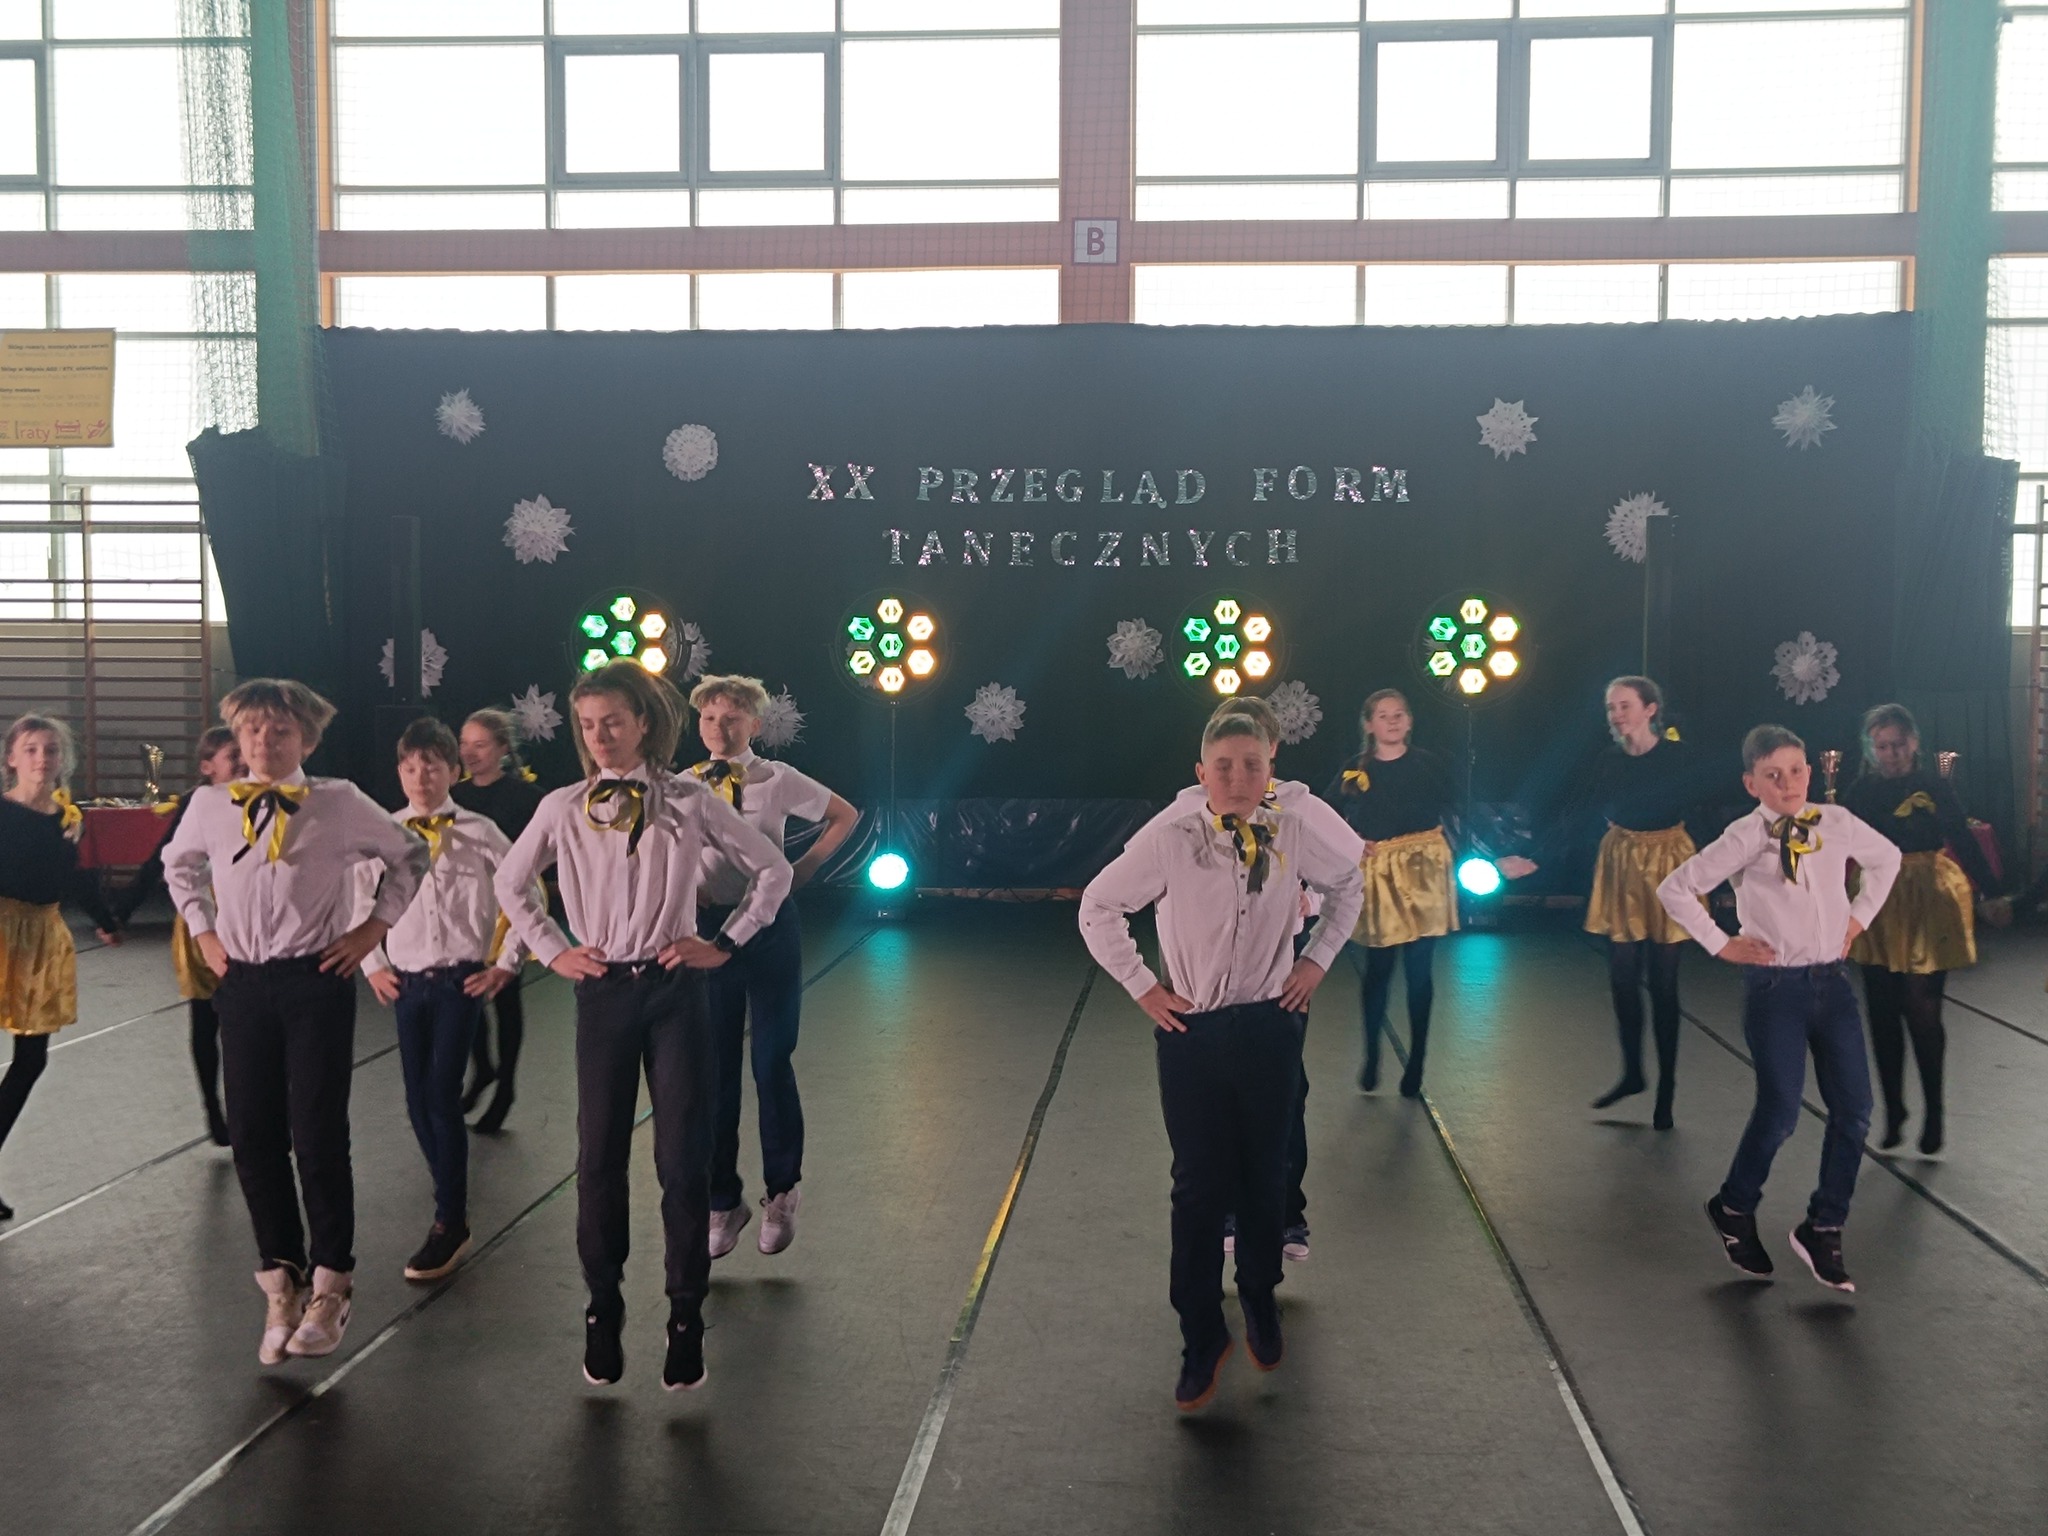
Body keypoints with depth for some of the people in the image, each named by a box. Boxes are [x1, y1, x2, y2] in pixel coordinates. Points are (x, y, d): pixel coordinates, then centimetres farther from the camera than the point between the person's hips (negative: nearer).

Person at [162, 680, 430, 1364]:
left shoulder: (340, 803, -5)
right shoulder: (210, 805, 5)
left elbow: (409, 854, 7)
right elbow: (179, 864, 25)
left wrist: (374, 926, 1)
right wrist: (203, 930, 13)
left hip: (317, 980, -3)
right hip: (241, 982, 4)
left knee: (318, 1136, -3)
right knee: (253, 1140, 6)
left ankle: (329, 1286, 13)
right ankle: (280, 1281, 21)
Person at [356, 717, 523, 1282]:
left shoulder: (478, 832, -3)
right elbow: (360, 901, 17)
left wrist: (506, 964, 0)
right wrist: (373, 965, 10)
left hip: (462, 980, -3)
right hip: (406, 981, 3)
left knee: (442, 1097, -9)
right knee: (418, 1102, 5)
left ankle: (449, 1226, 0)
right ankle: (453, 1197, 25)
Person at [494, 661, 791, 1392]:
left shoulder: (689, 802, -1)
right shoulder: (563, 809, 3)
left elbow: (772, 870, 5)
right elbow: (510, 883, 18)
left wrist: (725, 943, -1)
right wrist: (552, 950, 7)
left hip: (674, 990, -1)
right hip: (603, 994, 2)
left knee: (683, 1159, 0)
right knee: (600, 1157, 6)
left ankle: (686, 1318, 12)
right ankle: (603, 1309, 21)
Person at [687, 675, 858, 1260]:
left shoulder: (777, 780, -3)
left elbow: (845, 816, 9)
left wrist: (803, 869, 1)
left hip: (770, 928, -2)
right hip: (707, 928, 2)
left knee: (771, 1062, 1)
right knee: (714, 1069, 8)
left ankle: (781, 1191, 22)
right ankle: (722, 1203, 21)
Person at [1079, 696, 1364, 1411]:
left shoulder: (1297, 830, -7)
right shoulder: (1170, 835, -13)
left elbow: (1350, 882, 14)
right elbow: (1098, 906, -2)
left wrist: (1318, 957, 8)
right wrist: (1142, 985, -3)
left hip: (1269, 1025, 2)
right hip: (1191, 1030, -2)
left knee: (1264, 1176, 11)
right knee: (1199, 1185, 1)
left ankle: (1260, 1300, 35)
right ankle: (1202, 1338, 14)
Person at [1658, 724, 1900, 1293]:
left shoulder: (1836, 823, 3)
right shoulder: (1744, 839, -10)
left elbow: (1887, 858, 22)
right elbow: (1675, 889, -9)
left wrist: (1859, 917, 14)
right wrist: (1720, 945, -7)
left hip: (1832, 980, 5)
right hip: (1776, 986, -4)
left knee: (1853, 1109, 0)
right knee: (1780, 1112, -5)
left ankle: (1823, 1229, 15)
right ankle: (1734, 1210, 21)